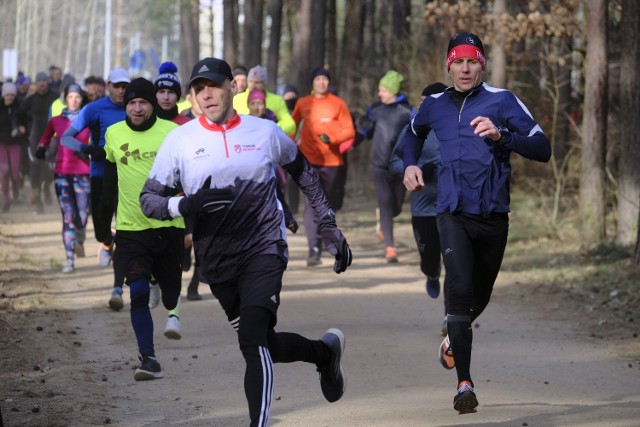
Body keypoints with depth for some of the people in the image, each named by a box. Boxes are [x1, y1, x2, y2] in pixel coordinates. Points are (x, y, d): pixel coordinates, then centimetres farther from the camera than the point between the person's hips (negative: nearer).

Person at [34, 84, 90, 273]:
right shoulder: (56, 121, 6)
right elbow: (46, 138, 20)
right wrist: (41, 149, 2)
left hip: (83, 172, 0)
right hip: (62, 172, 0)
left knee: (82, 216, -2)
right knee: (68, 217, -6)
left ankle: (79, 240, 34)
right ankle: (69, 259, -3)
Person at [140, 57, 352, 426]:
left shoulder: (265, 132, 0)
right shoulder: (180, 140, -2)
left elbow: (303, 171, 16)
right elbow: (148, 199, -2)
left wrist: (329, 226, 14)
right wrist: (184, 205, -22)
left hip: (264, 247, -2)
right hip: (216, 260, 3)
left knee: (253, 340, -21)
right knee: (261, 346, 12)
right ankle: (326, 351, 40)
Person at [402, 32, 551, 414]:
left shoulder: (502, 101, -3)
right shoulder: (435, 105, 9)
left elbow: (542, 149, -11)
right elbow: (414, 132, 34)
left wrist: (501, 136, -25)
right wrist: (410, 164, 16)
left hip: (493, 214, 0)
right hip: (453, 213, 0)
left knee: (480, 296, 15)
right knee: (460, 289, -20)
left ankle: (454, 337, 50)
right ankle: (465, 383, -22)